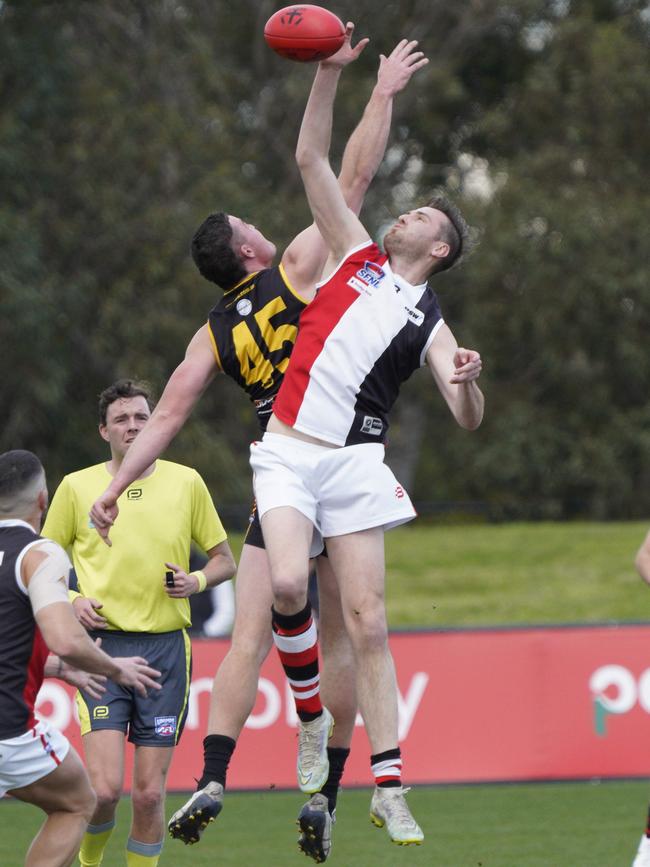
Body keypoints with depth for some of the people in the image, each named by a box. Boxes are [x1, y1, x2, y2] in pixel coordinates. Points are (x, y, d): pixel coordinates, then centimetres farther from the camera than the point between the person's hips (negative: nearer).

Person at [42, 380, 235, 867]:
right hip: (103, 645, -1)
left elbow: (224, 560, 15)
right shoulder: (77, 487, 4)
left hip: (166, 648, 1)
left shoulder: (186, 482, 7)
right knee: (105, 788, -13)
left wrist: (197, 581, -6)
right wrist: (72, 601, -5)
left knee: (150, 791, -1)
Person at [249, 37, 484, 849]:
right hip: (288, 449, 0)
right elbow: (311, 157, 10)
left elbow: (467, 419, -1)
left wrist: (469, 381, -23)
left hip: (354, 461, 0)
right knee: (288, 583, -24)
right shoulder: (358, 255, 14)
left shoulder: (430, 323, 9)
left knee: (367, 623, -5)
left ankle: (388, 789, -5)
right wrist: (329, 73, 1)